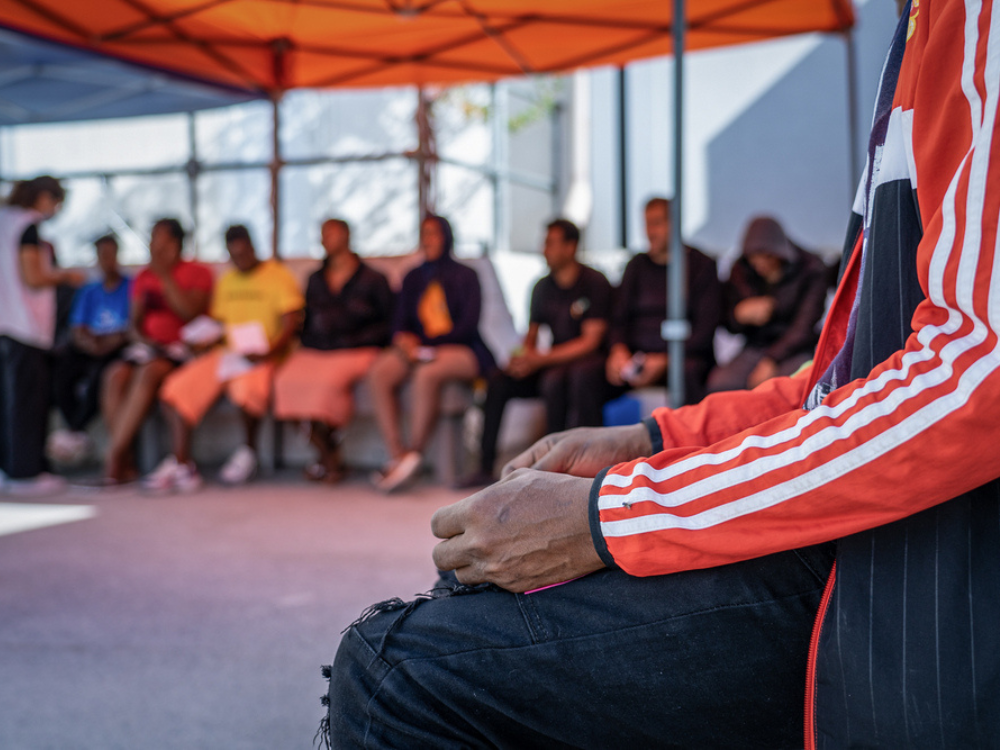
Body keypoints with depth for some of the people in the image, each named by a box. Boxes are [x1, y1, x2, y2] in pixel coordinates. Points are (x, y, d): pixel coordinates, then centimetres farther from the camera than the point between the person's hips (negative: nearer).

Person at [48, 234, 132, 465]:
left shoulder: (132, 287, 6)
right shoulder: (89, 292, 20)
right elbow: (77, 331, 11)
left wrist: (113, 340, -20)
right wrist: (89, 342, -12)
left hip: (118, 350, -4)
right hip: (88, 350, 4)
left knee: (98, 373, -36)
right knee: (58, 371, -26)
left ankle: (75, 429, -20)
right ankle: (80, 437, -22)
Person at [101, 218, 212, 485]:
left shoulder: (198, 273, 5)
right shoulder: (144, 277, 19)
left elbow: (190, 312, -11)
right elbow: (134, 321, 17)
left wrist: (165, 276, -10)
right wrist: (138, 334, -6)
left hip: (180, 347, -5)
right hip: (147, 345, 5)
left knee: (149, 372, -35)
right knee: (115, 375, -26)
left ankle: (113, 457, -32)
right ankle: (125, 462, -27)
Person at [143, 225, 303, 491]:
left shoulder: (279, 277, 0)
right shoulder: (226, 282, 21)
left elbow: (290, 326, -7)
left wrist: (269, 353, -23)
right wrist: (207, 340, 1)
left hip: (262, 357, -6)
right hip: (226, 352, 6)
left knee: (246, 385, -39)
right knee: (176, 387, -14)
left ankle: (248, 451, -12)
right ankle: (180, 462, -11)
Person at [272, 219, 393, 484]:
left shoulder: (372, 280, 8)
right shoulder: (315, 280, 24)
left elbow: (387, 325, 4)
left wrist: (354, 340, -9)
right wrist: (307, 344, 6)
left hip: (354, 352, -4)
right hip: (314, 351, 4)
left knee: (329, 380, -37)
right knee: (286, 380, -28)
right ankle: (330, 456, -19)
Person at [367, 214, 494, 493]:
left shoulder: (465, 276, 5)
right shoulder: (413, 278, 20)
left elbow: (468, 326, -6)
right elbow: (400, 323, 14)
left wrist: (424, 344, -14)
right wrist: (403, 340, -11)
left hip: (463, 350, -5)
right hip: (420, 349, 5)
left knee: (427, 373, -37)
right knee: (379, 371, -24)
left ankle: (414, 455, -28)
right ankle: (396, 454, -27)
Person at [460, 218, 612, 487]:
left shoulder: (595, 282, -8)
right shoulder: (543, 286, 12)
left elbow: (590, 341, -15)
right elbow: (532, 334, 18)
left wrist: (540, 360, -21)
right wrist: (523, 356, -7)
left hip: (589, 361, -6)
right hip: (553, 363, 6)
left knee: (553, 379, -38)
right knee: (498, 380, -15)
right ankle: (486, 467, -10)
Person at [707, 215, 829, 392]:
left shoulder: (812, 271, -7)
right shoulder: (741, 271, 5)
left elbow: (804, 328, -11)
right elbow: (732, 326, 11)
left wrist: (772, 360, -20)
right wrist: (741, 314, -14)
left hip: (796, 350, -3)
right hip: (755, 349, 4)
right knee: (719, 383, -26)